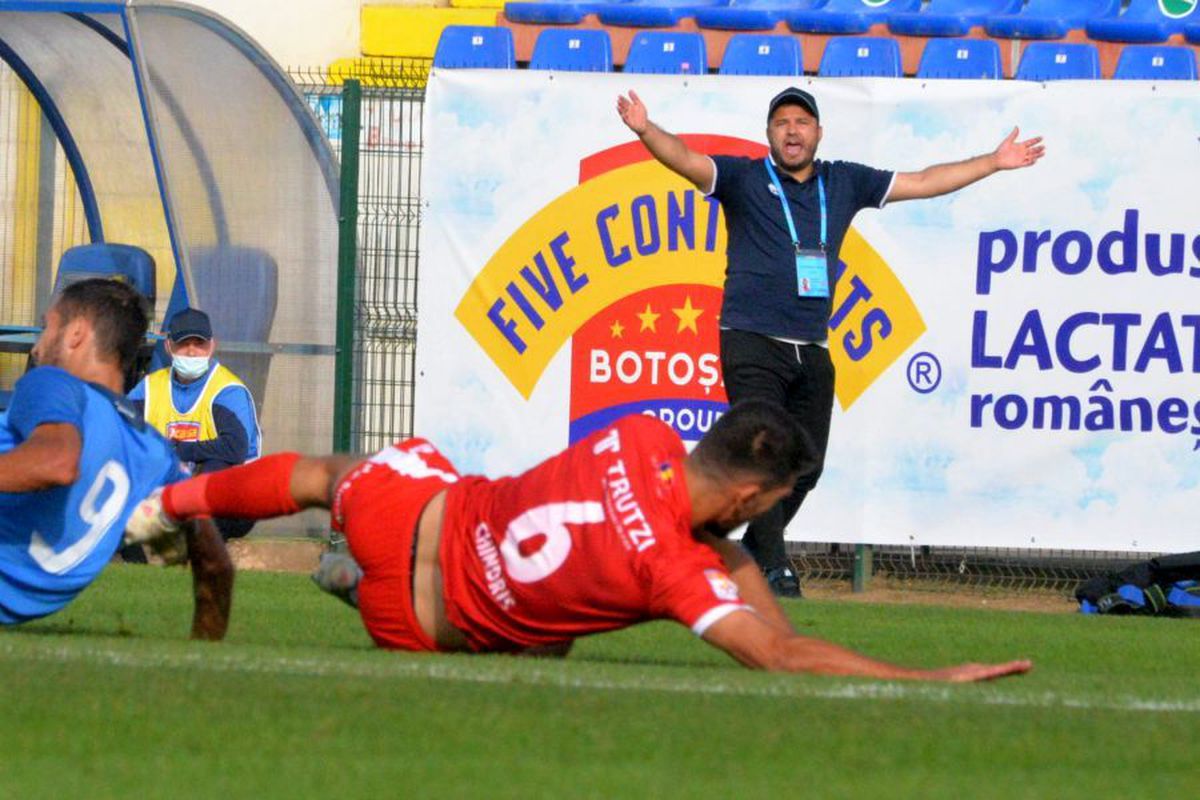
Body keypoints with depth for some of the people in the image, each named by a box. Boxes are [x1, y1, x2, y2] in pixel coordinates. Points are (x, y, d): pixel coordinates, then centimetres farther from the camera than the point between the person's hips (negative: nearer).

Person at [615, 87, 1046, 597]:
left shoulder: (844, 183, 15)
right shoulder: (744, 178, 3)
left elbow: (921, 183, 23)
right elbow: (687, 161, -12)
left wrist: (995, 162, 25)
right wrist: (647, 132, -32)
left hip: (812, 351, 5)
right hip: (752, 344, -5)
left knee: (806, 465, 5)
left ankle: (752, 554, 22)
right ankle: (774, 568, -14)